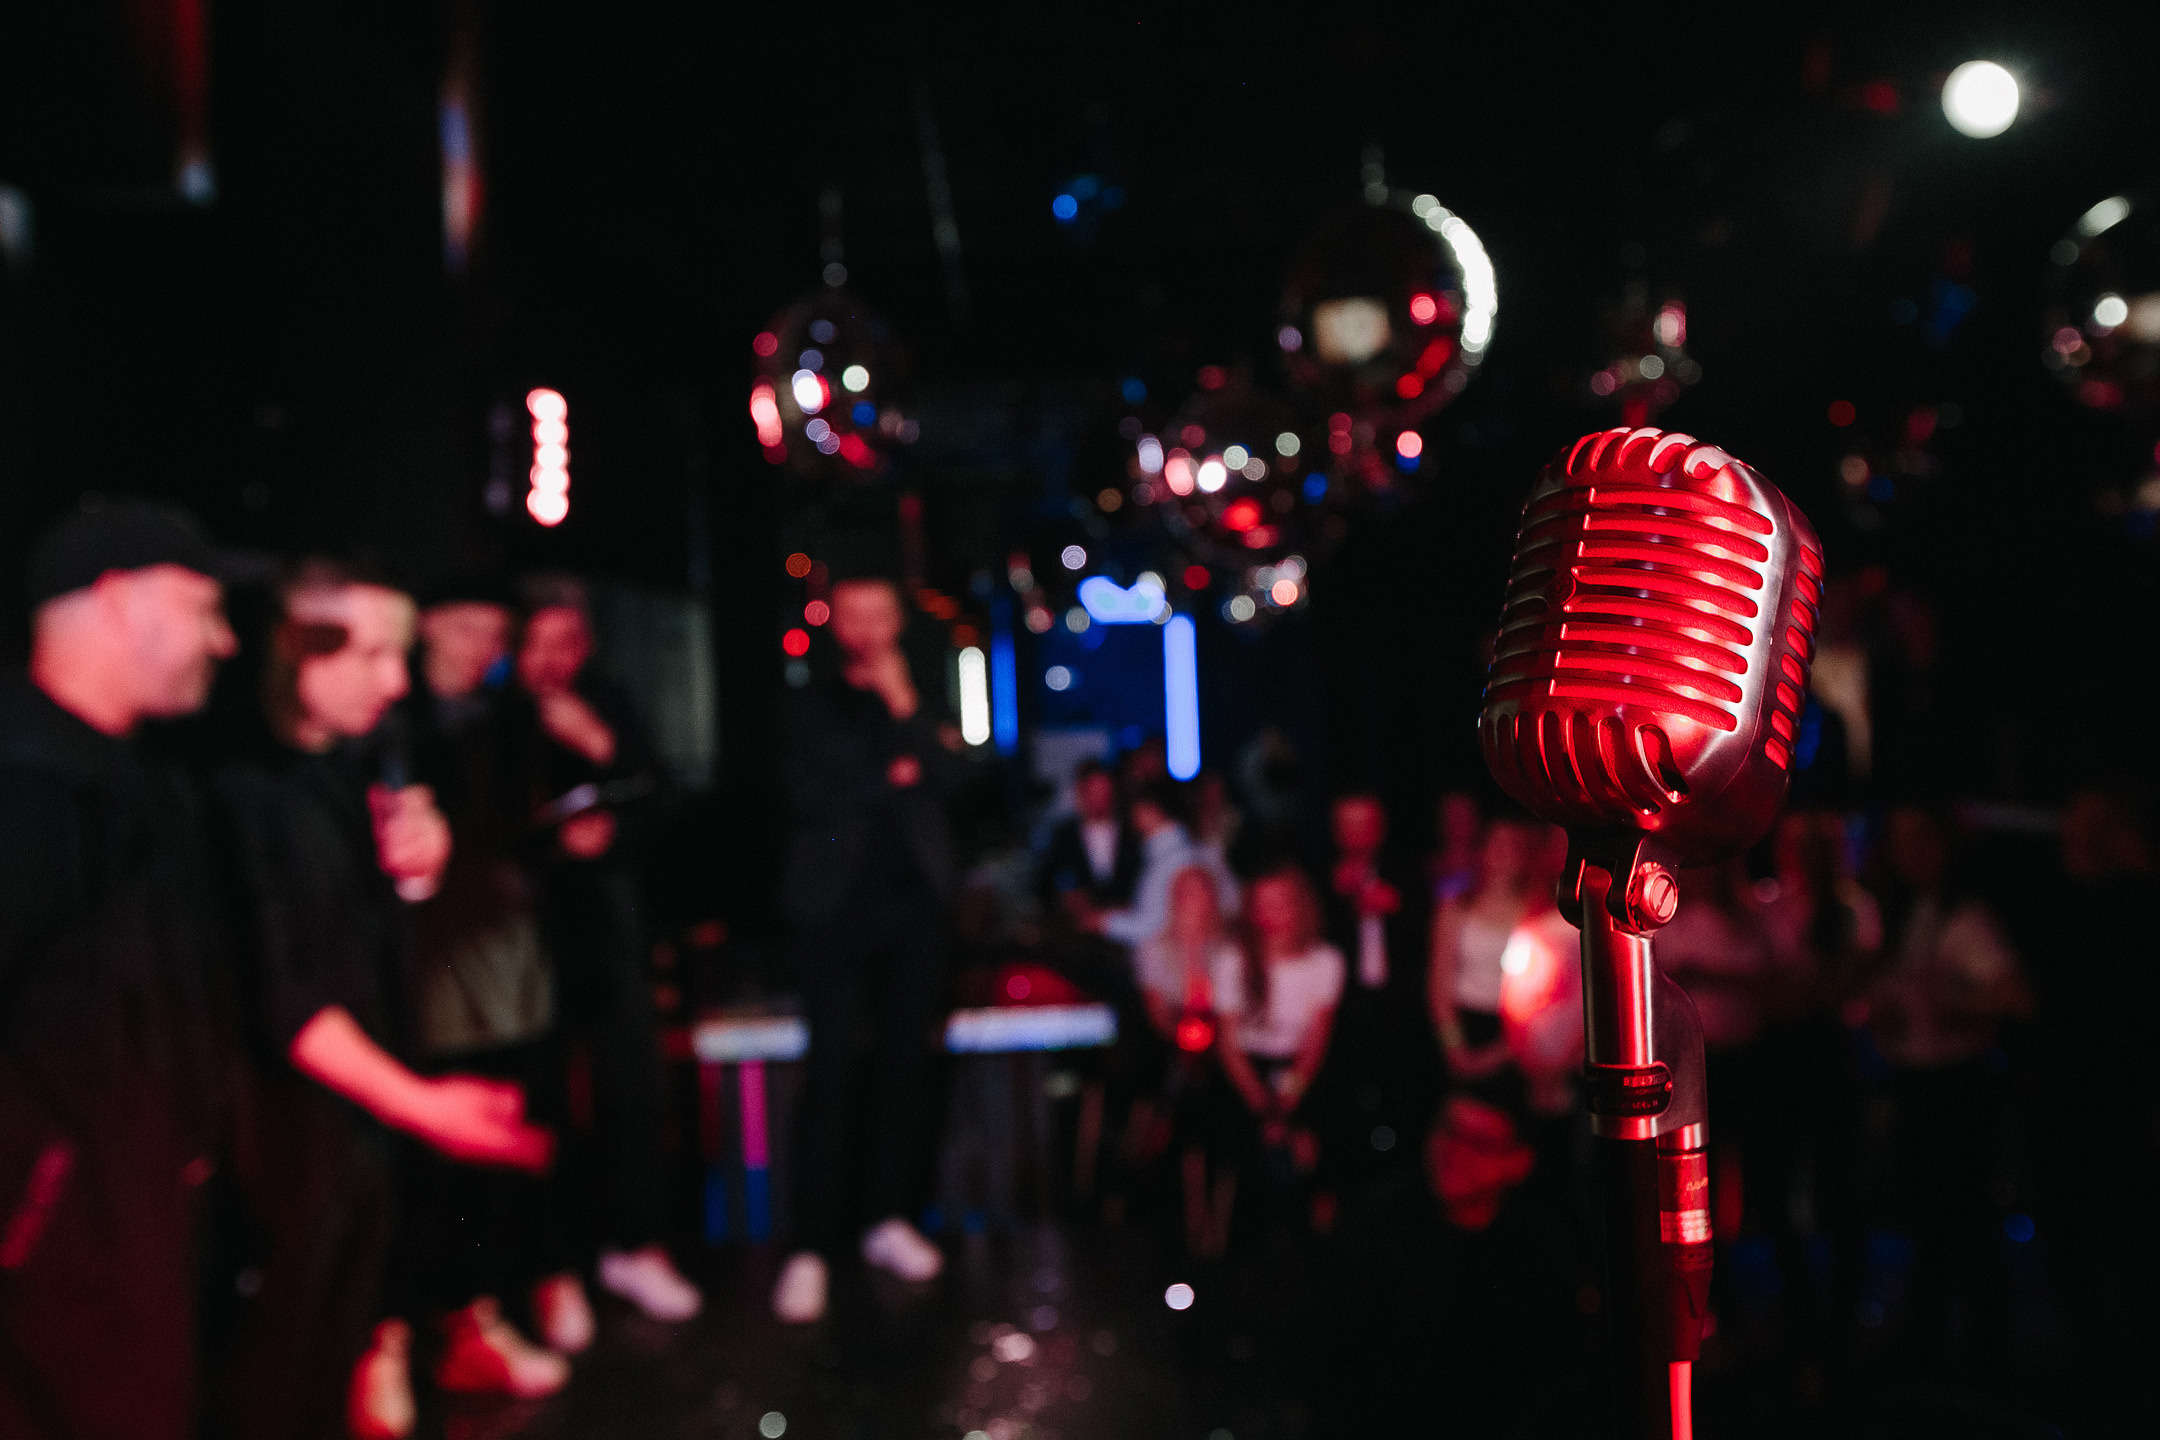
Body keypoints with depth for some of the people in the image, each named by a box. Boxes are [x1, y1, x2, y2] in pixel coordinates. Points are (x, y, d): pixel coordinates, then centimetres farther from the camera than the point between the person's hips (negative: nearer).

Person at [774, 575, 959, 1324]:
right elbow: (804, 794, -5)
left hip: (913, 903, 3)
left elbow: (946, 778, -2)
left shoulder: (919, 703, 14)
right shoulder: (813, 703, 8)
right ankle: (810, 1248, -6)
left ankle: (889, 1219, 17)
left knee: (905, 1065, 5)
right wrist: (888, 781, -5)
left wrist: (903, 703, -9)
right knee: (832, 1070, -9)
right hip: (837, 903, -3)